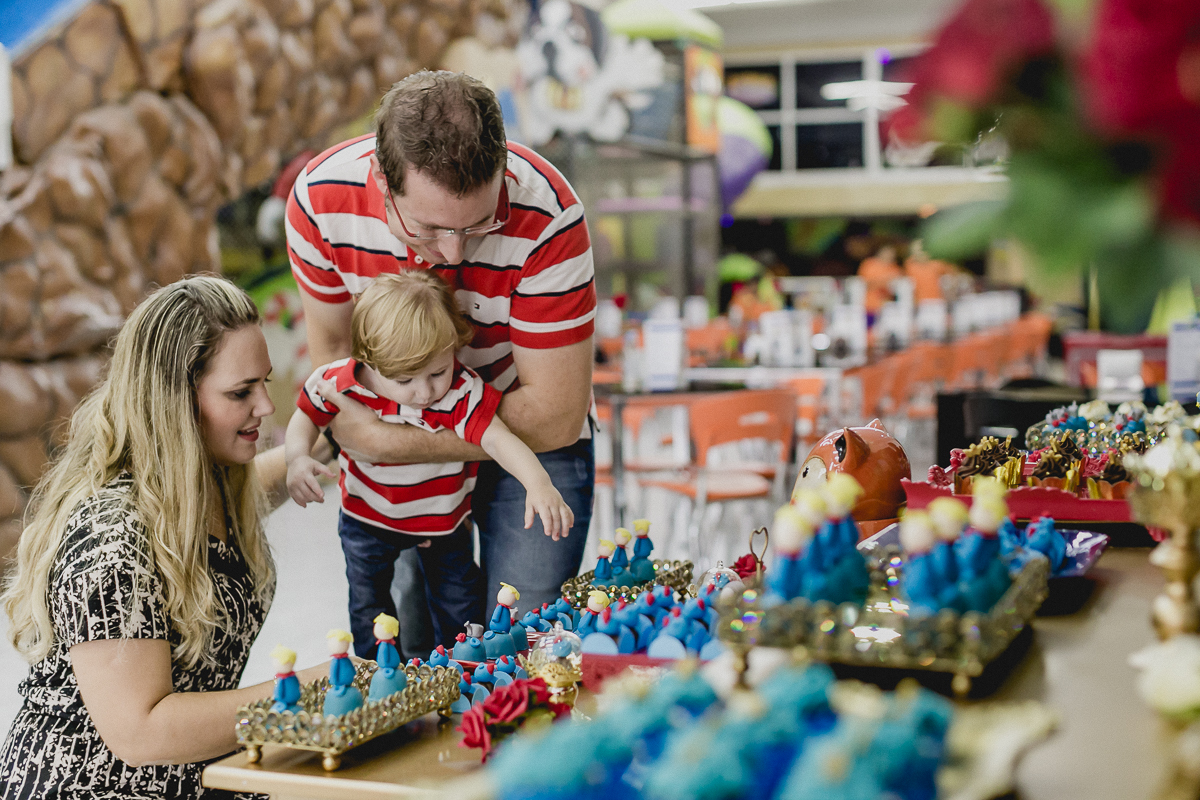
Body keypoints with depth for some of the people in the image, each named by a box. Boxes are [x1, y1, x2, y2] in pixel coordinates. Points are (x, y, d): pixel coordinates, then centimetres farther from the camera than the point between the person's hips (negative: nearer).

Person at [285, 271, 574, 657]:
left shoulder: (463, 393, -32)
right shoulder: (340, 383, -26)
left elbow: (497, 439, -39)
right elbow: (306, 418, -7)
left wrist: (538, 484, -56)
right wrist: (297, 458, -27)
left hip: (444, 518, 0)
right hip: (367, 520, 0)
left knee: (460, 603, 16)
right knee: (369, 606, 14)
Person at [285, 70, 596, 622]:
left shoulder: (546, 216, -33)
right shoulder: (319, 200, -24)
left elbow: (555, 416, -26)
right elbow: (333, 343, -4)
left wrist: (385, 443, -25)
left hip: (528, 432, -2)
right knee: (402, 634, 4)